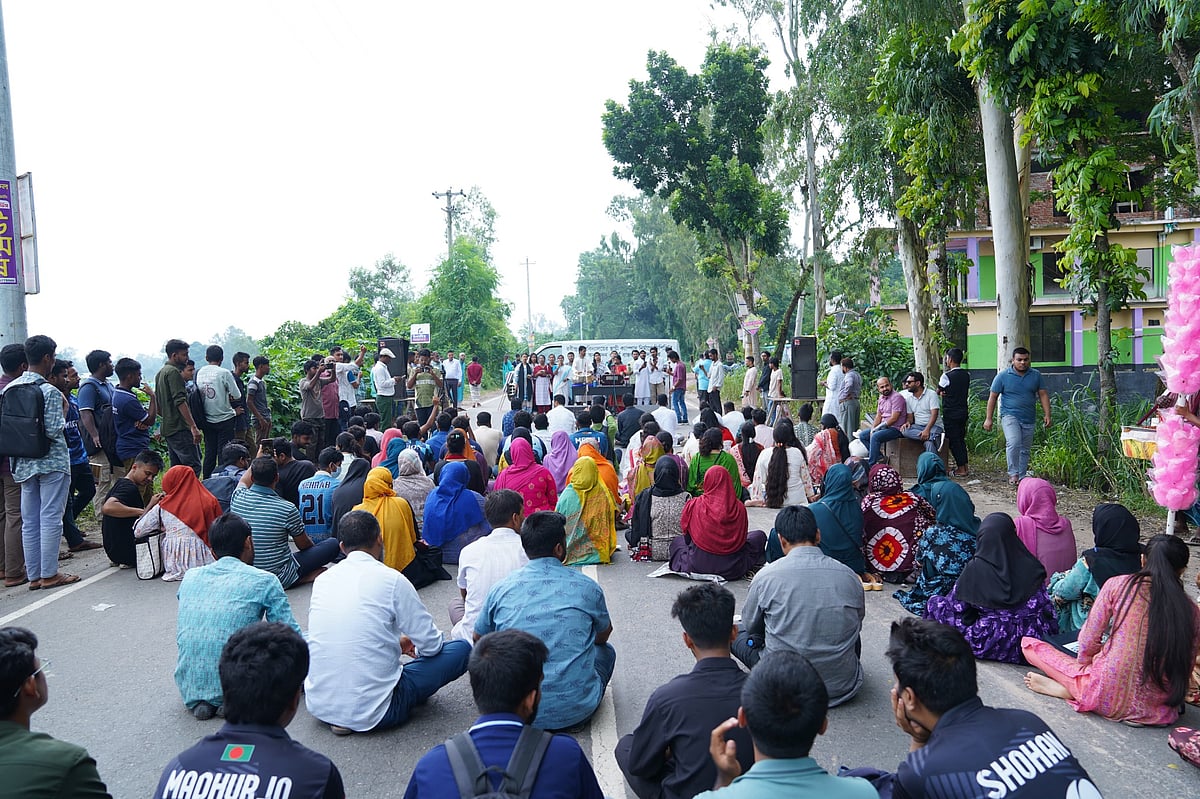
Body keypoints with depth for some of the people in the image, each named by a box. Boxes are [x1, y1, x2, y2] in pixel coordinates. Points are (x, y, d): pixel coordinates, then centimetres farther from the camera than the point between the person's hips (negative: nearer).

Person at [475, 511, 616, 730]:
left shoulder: (501, 589, -3)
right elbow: (604, 634, 17)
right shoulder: (587, 587, -5)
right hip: (575, 710, -1)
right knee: (606, 650, 26)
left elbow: (479, 639, 16)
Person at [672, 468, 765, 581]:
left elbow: (686, 534, 4)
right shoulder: (739, 508, -9)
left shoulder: (694, 505, -10)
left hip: (698, 567, 2)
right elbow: (742, 536, 5)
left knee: (677, 541, 32)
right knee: (759, 535, 22)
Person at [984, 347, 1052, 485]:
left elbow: (1043, 395, 11)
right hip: (1010, 415, -4)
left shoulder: (1036, 375, 7)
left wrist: (1047, 414, 1)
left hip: (1028, 419, 4)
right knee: (1013, 442, -25)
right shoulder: (1003, 376, -2)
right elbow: (993, 397, 0)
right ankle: (1013, 473, -18)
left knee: (1025, 450, 9)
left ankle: (1021, 477, 18)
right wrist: (988, 418, -3)